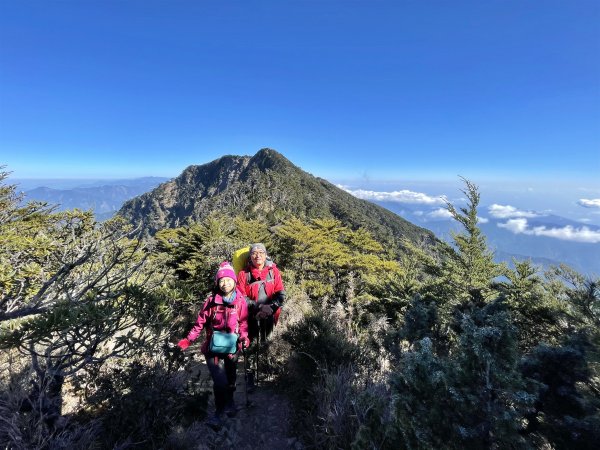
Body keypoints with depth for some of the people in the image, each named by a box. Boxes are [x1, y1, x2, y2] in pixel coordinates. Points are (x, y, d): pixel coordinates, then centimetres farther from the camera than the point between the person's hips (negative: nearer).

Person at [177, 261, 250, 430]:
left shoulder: (240, 300, -9)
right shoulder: (211, 300, -12)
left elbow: (243, 322, 0)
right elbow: (200, 322, -3)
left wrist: (244, 337, -14)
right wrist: (188, 340, -9)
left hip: (232, 346, 2)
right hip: (214, 346, -2)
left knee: (230, 377, 19)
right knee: (220, 382, -9)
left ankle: (229, 401, 50)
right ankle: (219, 412, 19)